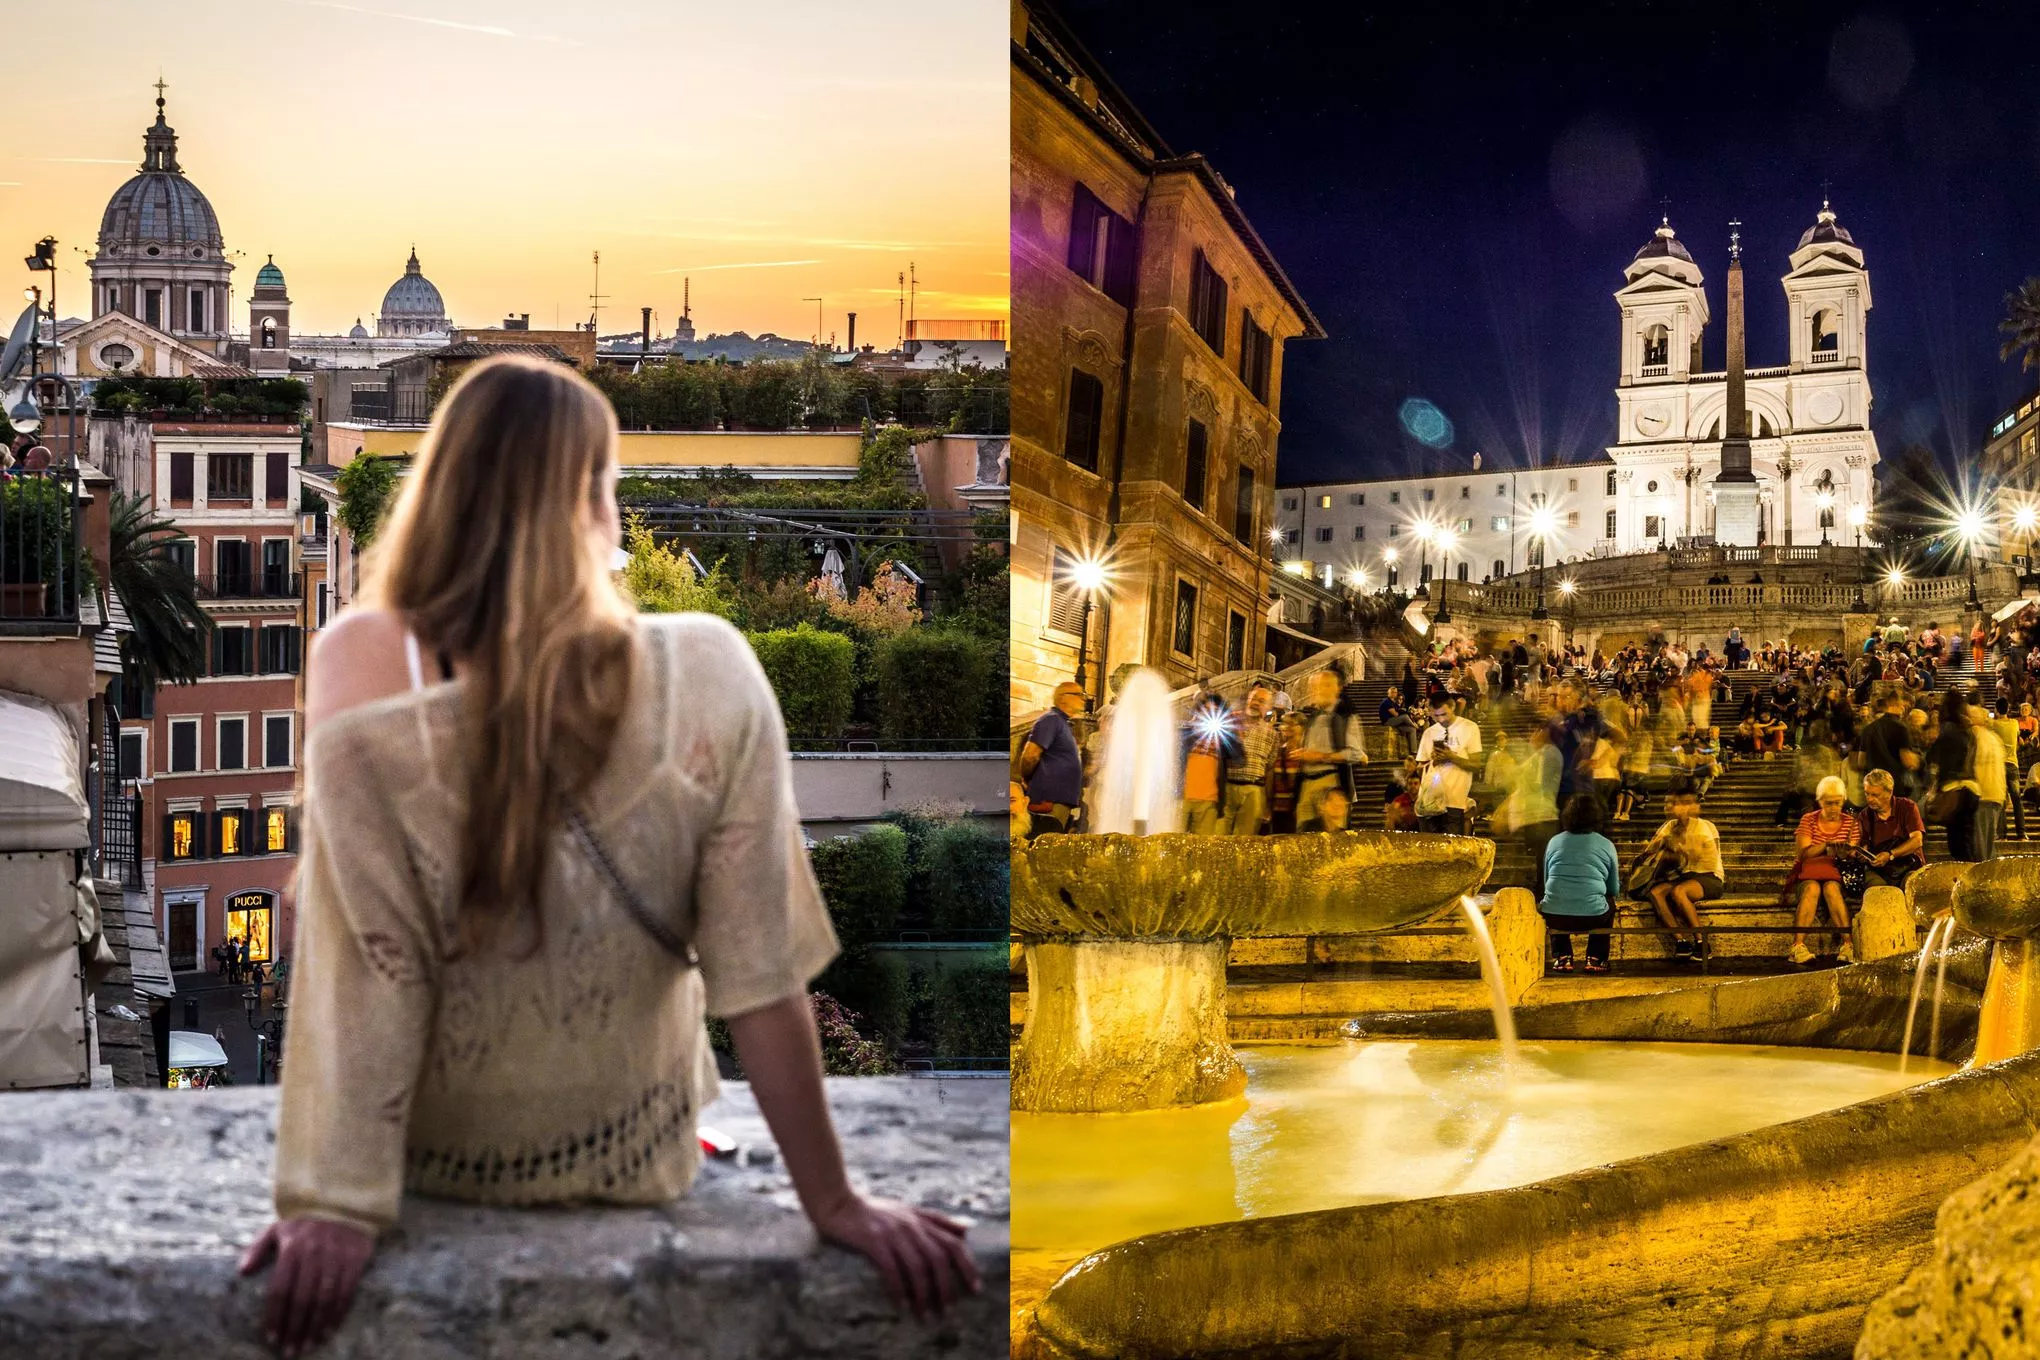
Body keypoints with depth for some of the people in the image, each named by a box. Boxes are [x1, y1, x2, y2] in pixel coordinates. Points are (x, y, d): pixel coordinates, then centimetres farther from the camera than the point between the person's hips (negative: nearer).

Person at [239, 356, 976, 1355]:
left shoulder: (368, 741, -31)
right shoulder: (711, 683, -28)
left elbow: (358, 999, -26)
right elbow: (761, 980, -23)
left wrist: (332, 1209, -16)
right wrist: (834, 1204, -14)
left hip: (441, 1159, -1)